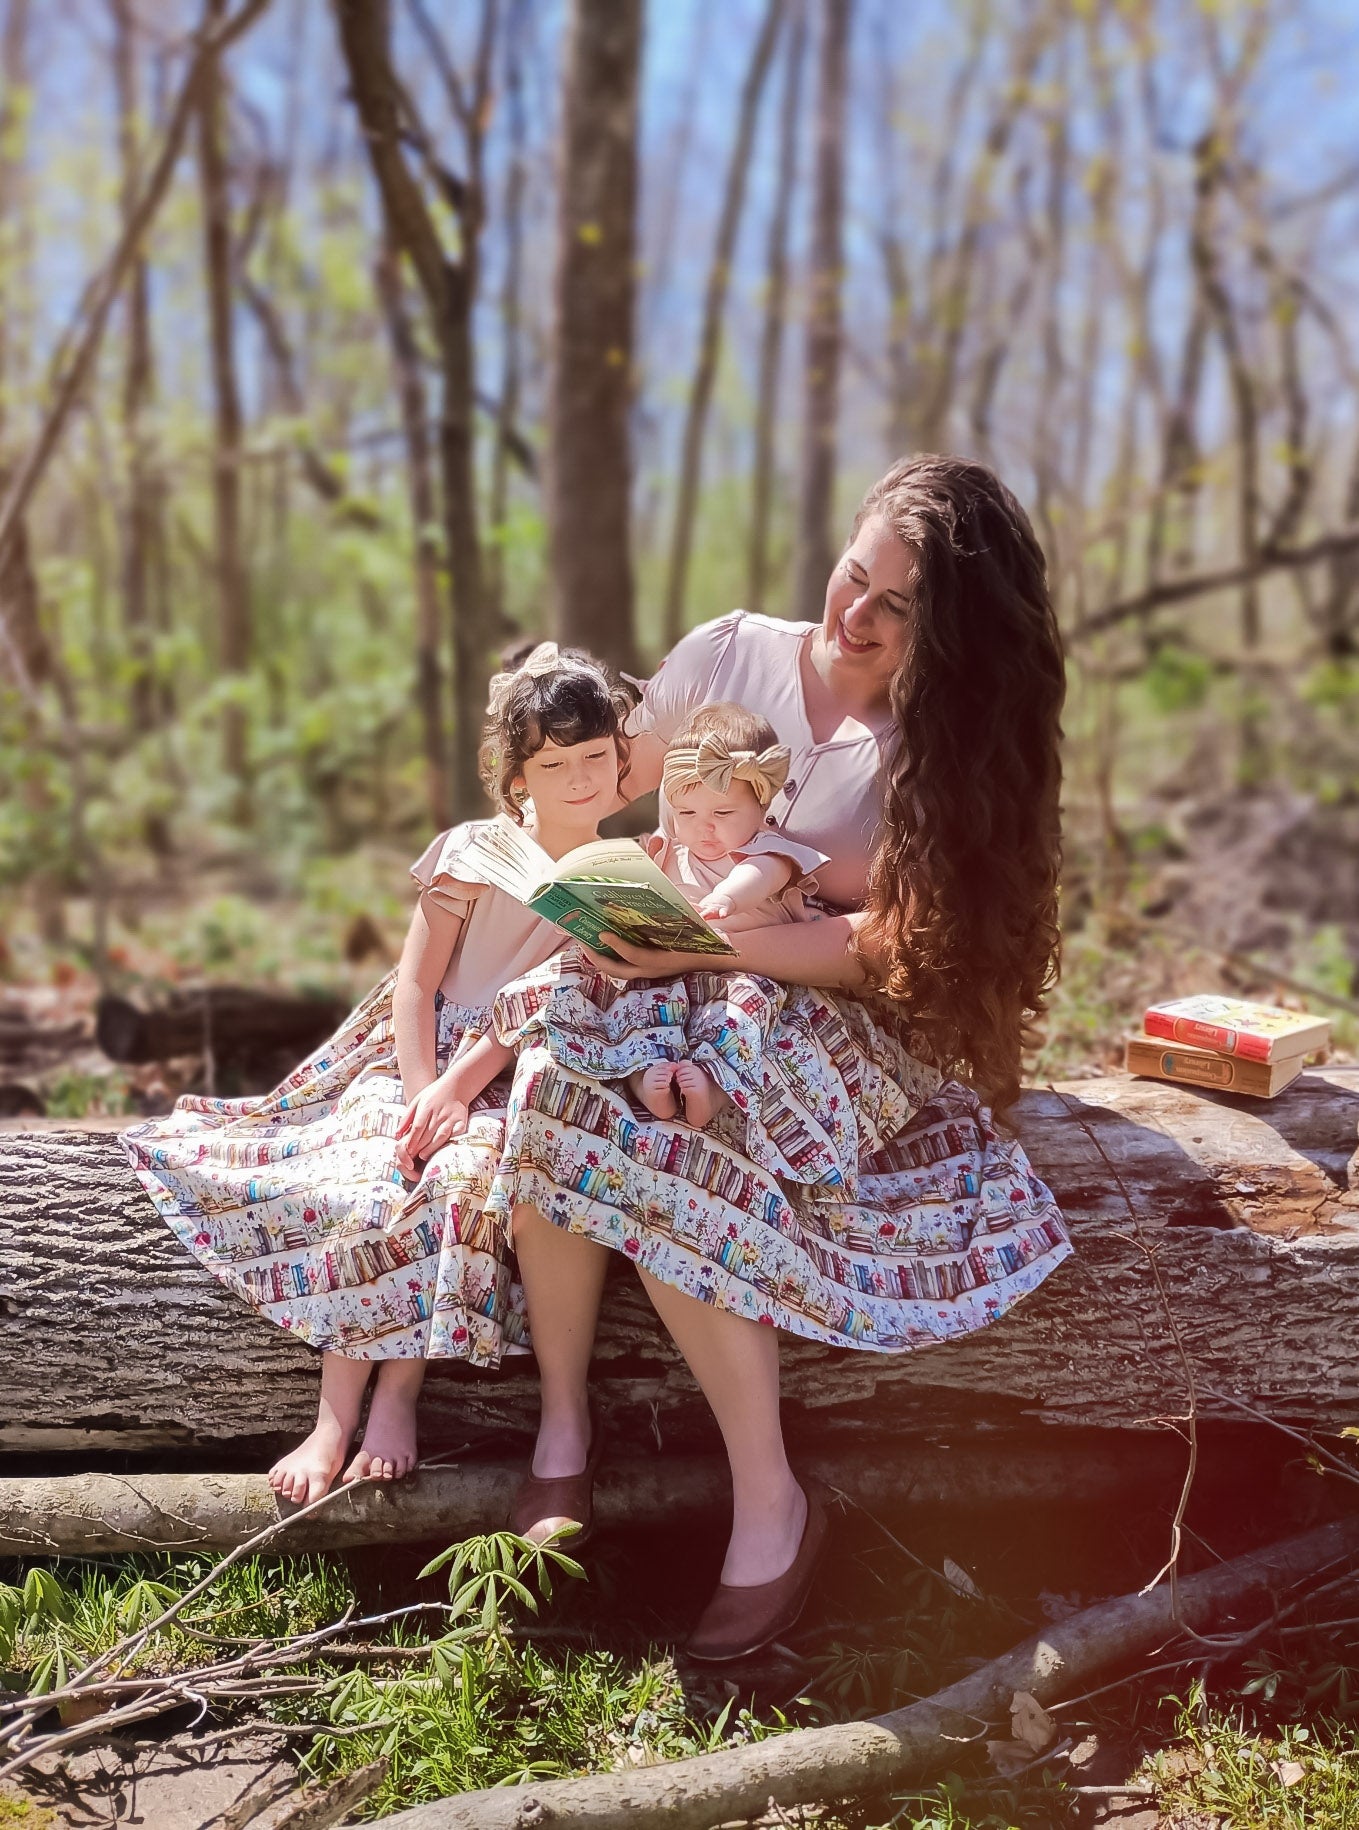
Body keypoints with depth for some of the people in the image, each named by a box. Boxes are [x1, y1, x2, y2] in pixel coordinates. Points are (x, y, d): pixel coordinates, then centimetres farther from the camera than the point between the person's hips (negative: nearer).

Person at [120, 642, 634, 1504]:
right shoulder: (475, 854, 4)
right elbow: (416, 984, -1)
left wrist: (458, 1088, -17)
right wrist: (423, 1094, -16)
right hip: (421, 1052, 1)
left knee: (462, 1180, -33)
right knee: (362, 1185, -27)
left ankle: (398, 1395, -21)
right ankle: (336, 1418, -21)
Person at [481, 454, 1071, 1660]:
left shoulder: (951, 744, -3)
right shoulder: (732, 654, 4)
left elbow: (893, 944, -12)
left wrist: (706, 947, -22)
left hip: (817, 1015, -3)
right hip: (667, 978, 3)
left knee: (659, 1162, -33)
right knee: (551, 1082, -32)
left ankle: (771, 1503, -19)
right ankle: (562, 1424, -17)